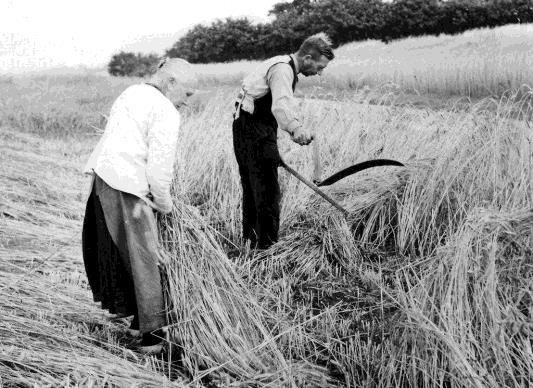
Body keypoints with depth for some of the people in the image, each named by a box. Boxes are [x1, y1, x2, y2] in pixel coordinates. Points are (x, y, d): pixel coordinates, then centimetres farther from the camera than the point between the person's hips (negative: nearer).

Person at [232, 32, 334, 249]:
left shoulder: (287, 68, 14)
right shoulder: (282, 70, -20)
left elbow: (287, 103, 22)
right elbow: (280, 105, -39)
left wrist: (297, 129, 8)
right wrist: (295, 128, -56)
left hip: (248, 129, 11)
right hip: (255, 131, -11)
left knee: (252, 186, 19)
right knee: (267, 190, -8)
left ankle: (250, 239, 31)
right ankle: (266, 245, -2)